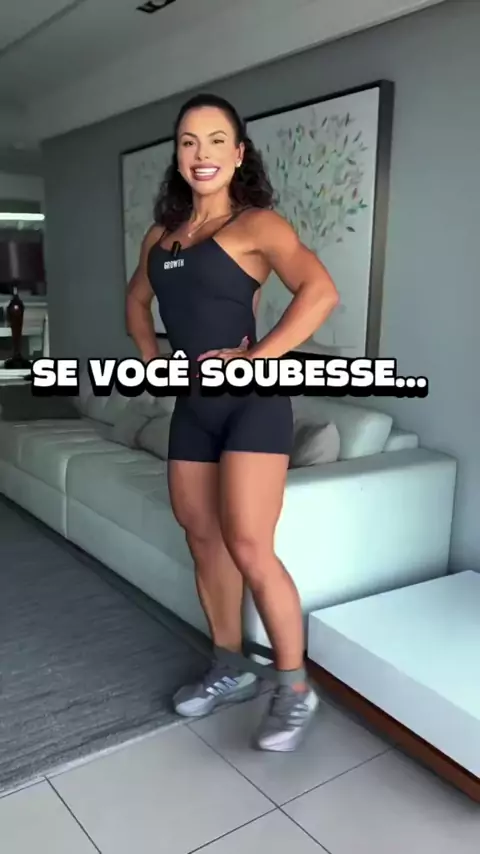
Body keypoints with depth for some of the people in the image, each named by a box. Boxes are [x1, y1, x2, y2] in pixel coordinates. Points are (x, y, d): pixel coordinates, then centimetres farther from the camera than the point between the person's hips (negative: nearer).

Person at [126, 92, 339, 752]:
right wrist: (152, 360, 15)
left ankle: (295, 690, 9)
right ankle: (229, 671, 30)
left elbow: (321, 293, -19)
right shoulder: (161, 235, 14)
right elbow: (137, 301, 30)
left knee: (249, 549, -10)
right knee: (204, 543, 12)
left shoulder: (257, 224, -6)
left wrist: (254, 362, -22)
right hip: (192, 407, 7)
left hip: (252, 403, -7)